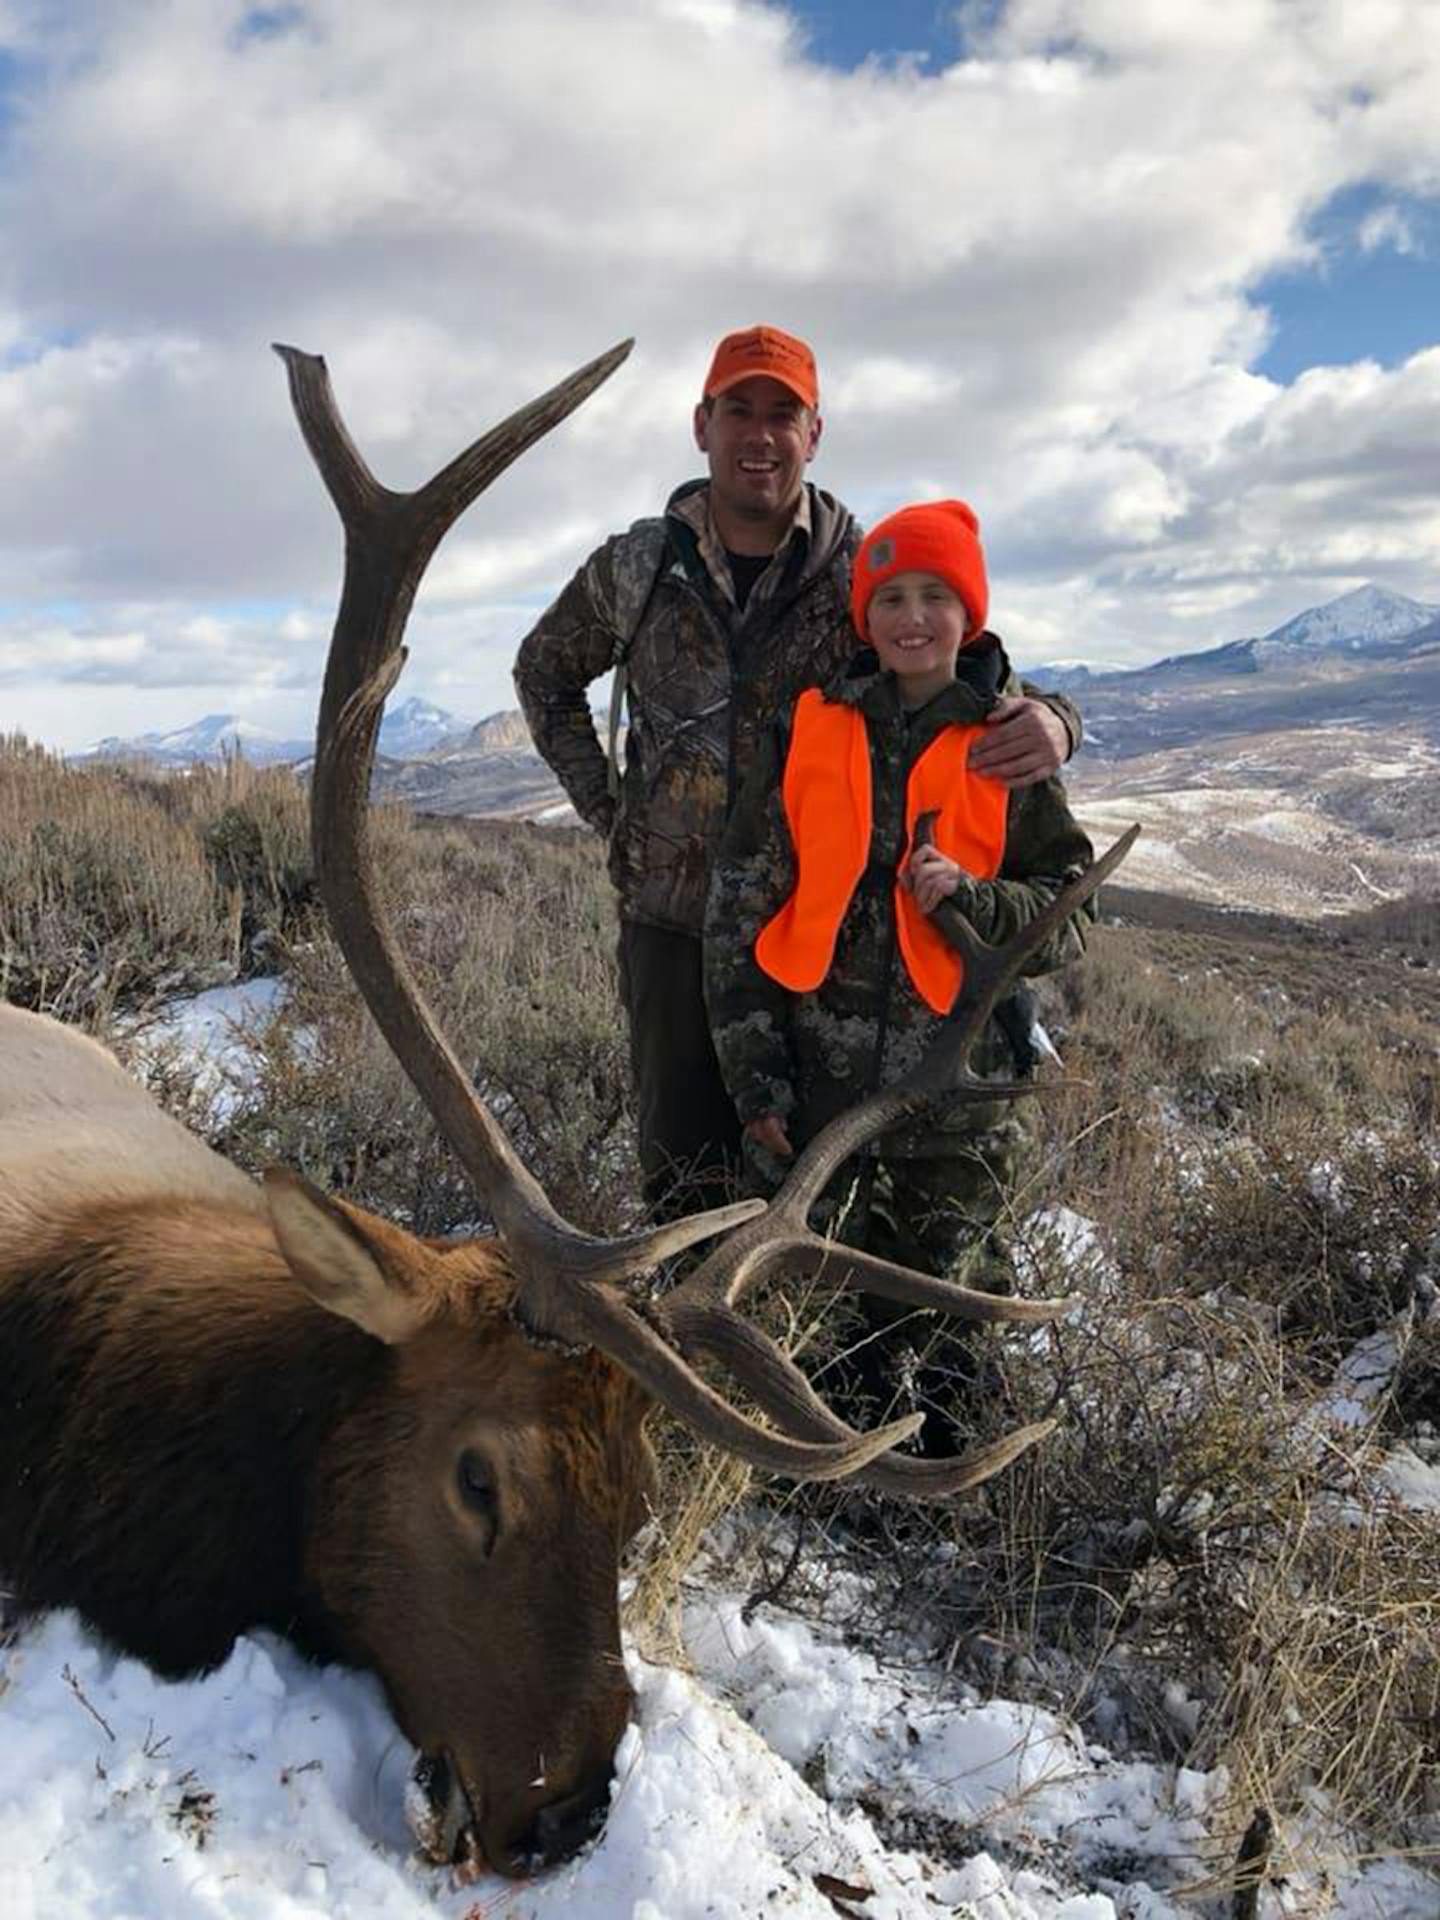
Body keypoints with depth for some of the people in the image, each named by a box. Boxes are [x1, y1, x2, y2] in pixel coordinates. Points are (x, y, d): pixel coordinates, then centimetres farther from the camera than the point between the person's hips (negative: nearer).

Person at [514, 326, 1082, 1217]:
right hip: (673, 926, 2)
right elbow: (545, 671, 19)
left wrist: (1049, 721, -28)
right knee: (683, 1177, 11)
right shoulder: (636, 568, 2)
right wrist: (601, 802, 7)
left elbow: (988, 690, -2)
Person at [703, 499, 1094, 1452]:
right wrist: (753, 1072, -2)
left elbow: (1072, 916, 5)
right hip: (815, 1077, 1)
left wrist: (973, 901, -16)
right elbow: (739, 908, 3)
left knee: (934, 1321, 11)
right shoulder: (807, 731, 3)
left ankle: (927, 1455, 34)